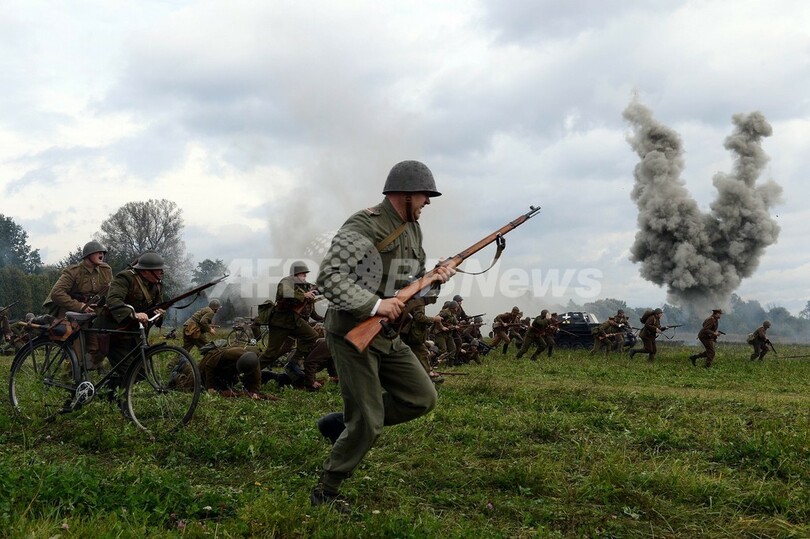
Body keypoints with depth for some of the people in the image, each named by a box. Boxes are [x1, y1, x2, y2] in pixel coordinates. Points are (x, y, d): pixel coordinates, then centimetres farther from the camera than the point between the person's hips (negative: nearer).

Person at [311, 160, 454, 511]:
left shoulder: (413, 229, 8)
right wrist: (374, 304, -30)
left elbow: (411, 278, 21)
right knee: (368, 425, -6)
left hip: (388, 337, 9)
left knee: (422, 398, 5)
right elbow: (328, 278, -27)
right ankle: (324, 494, 14)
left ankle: (342, 424, 17)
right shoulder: (364, 226, -20)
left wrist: (434, 276, -1)